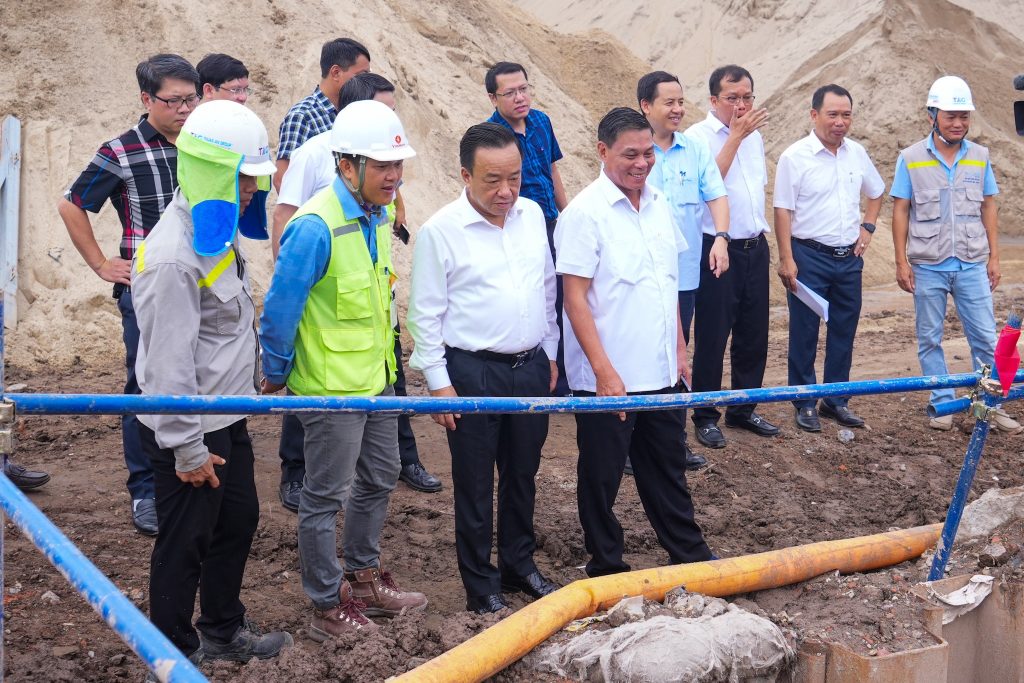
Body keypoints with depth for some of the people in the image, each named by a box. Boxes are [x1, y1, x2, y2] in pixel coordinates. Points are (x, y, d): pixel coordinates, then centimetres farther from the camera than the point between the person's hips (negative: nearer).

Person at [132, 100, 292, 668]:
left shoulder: (216, 233, 5)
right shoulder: (174, 255, -26)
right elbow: (168, 364, -25)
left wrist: (257, 379, 19)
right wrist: (188, 449, -20)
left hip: (227, 417, 10)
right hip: (189, 430, -10)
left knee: (238, 520, 21)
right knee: (184, 544, 6)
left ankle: (224, 631, 40)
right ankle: (177, 656, 24)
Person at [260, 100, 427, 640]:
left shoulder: (378, 214, 3)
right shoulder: (315, 227, -25)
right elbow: (279, 310, -19)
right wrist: (276, 376, -9)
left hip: (375, 376, 9)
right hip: (330, 387, -9)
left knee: (379, 478, 21)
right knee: (325, 496, 5)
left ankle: (363, 576, 39)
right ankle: (328, 607, 18)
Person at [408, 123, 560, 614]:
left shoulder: (532, 215, 3)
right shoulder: (440, 231, -12)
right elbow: (426, 314, -8)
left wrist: (550, 353, 15)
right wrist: (438, 382, -10)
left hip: (531, 368, 5)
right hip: (473, 372, -5)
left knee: (523, 474, 18)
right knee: (476, 485, 7)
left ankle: (519, 564, 35)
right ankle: (481, 585, 20)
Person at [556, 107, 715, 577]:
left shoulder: (658, 204, 8)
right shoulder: (585, 213, -14)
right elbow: (574, 297, -16)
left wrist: (679, 348, 15)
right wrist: (603, 371, -19)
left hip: (660, 372, 7)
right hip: (607, 376, -6)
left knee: (667, 470, 19)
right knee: (602, 477, 8)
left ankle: (690, 555, 31)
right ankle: (606, 568, 22)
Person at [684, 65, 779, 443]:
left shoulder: (754, 136, 12)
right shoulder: (699, 136, -9)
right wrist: (736, 135, -22)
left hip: (755, 247, 7)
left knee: (754, 334, 12)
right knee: (713, 336, 1)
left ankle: (743, 408, 25)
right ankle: (705, 415, 12)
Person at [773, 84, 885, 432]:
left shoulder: (857, 153, 6)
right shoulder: (795, 156, -10)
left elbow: (876, 193, 24)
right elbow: (783, 210, -11)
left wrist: (867, 227, 10)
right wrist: (786, 259, -15)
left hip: (849, 257, 5)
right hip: (810, 256, -5)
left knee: (844, 332, 11)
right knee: (804, 333, 3)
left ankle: (837, 400, 22)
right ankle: (805, 404, 13)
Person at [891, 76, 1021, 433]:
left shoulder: (980, 156, 3)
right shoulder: (911, 158, -3)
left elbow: (988, 207, 9)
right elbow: (900, 211, -1)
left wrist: (994, 257, 6)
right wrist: (901, 262, -4)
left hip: (972, 265, 1)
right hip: (927, 267, -1)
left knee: (985, 337, 2)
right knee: (930, 339, 6)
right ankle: (942, 404, 18)